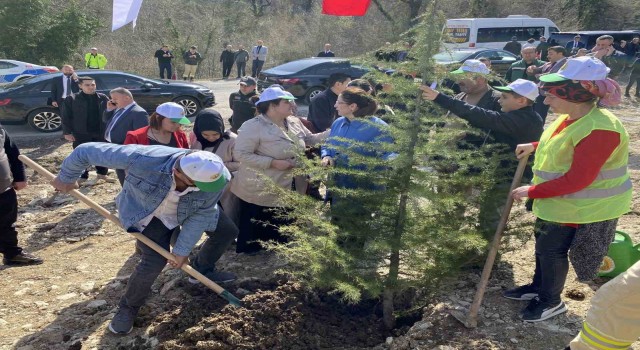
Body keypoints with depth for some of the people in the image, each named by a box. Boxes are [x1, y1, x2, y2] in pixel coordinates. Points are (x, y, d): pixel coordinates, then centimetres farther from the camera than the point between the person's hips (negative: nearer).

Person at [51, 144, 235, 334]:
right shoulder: (142, 159, -45)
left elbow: (202, 214, -20)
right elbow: (86, 151, -32)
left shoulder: (218, 175, -37)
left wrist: (182, 250, -15)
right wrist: (66, 179, -13)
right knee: (154, 261, -17)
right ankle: (128, 307, 12)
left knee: (227, 231, 6)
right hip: (148, 212, -3)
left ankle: (202, 270, 34)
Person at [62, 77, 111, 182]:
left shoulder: (103, 98, 3)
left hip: (101, 133, 2)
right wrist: (67, 132, -10)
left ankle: (102, 174, 30)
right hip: (81, 134, -2)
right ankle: (83, 177, 17)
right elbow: (66, 117, -3)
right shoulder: (71, 99, -3)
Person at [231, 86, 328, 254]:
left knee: (281, 230, 23)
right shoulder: (253, 126, -20)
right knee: (256, 231, 9)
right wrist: (273, 162, -26)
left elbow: (310, 139, 14)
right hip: (260, 191, -7)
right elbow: (240, 154, -23)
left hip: (288, 189, 7)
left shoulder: (294, 122, 5)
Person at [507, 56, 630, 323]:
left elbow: (577, 180, -31)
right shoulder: (573, 117, -1)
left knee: (552, 249, 4)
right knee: (544, 244, 20)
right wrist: (534, 146, 10)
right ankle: (539, 286, 41)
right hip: (557, 199, 9)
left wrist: (532, 192, -24)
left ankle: (551, 301, 27)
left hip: (580, 207, -9)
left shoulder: (599, 129, -30)